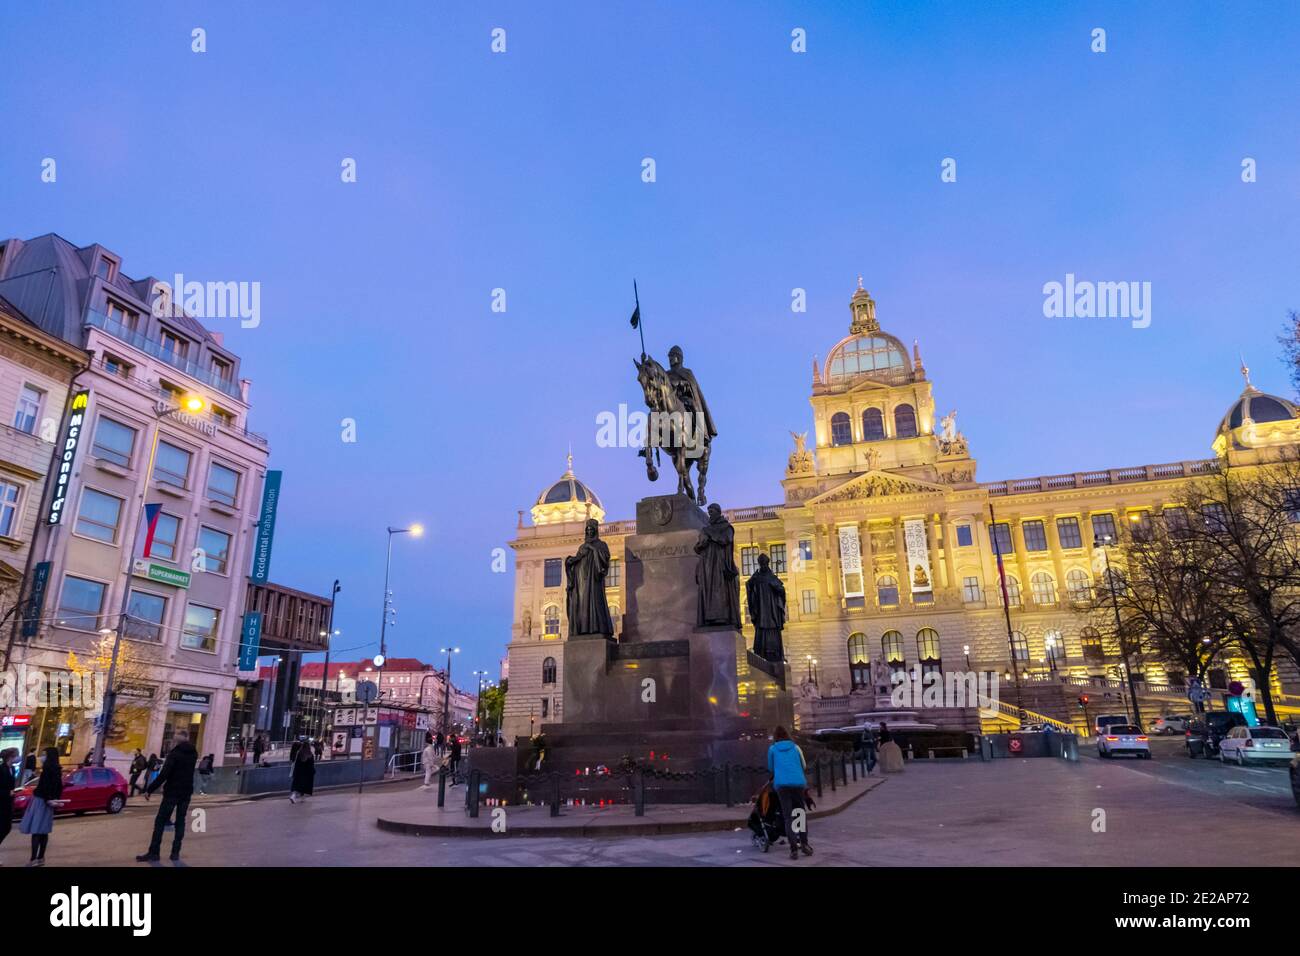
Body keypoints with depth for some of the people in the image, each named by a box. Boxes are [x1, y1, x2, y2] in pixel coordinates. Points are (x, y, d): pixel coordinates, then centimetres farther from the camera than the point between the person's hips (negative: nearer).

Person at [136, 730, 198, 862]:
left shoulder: (174, 753, -13)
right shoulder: (193, 753, 7)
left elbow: (163, 774, -21)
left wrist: (149, 789, -15)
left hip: (172, 792, -6)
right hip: (186, 792, 6)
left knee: (160, 821, 2)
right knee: (180, 821, 10)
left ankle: (154, 852, 0)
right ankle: (175, 852, 8)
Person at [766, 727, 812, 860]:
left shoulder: (772, 748, 12)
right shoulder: (795, 747, 15)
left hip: (782, 784, -1)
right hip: (798, 783, 1)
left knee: (788, 816, 1)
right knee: (802, 812, 16)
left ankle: (794, 849, -6)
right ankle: (804, 843, 10)